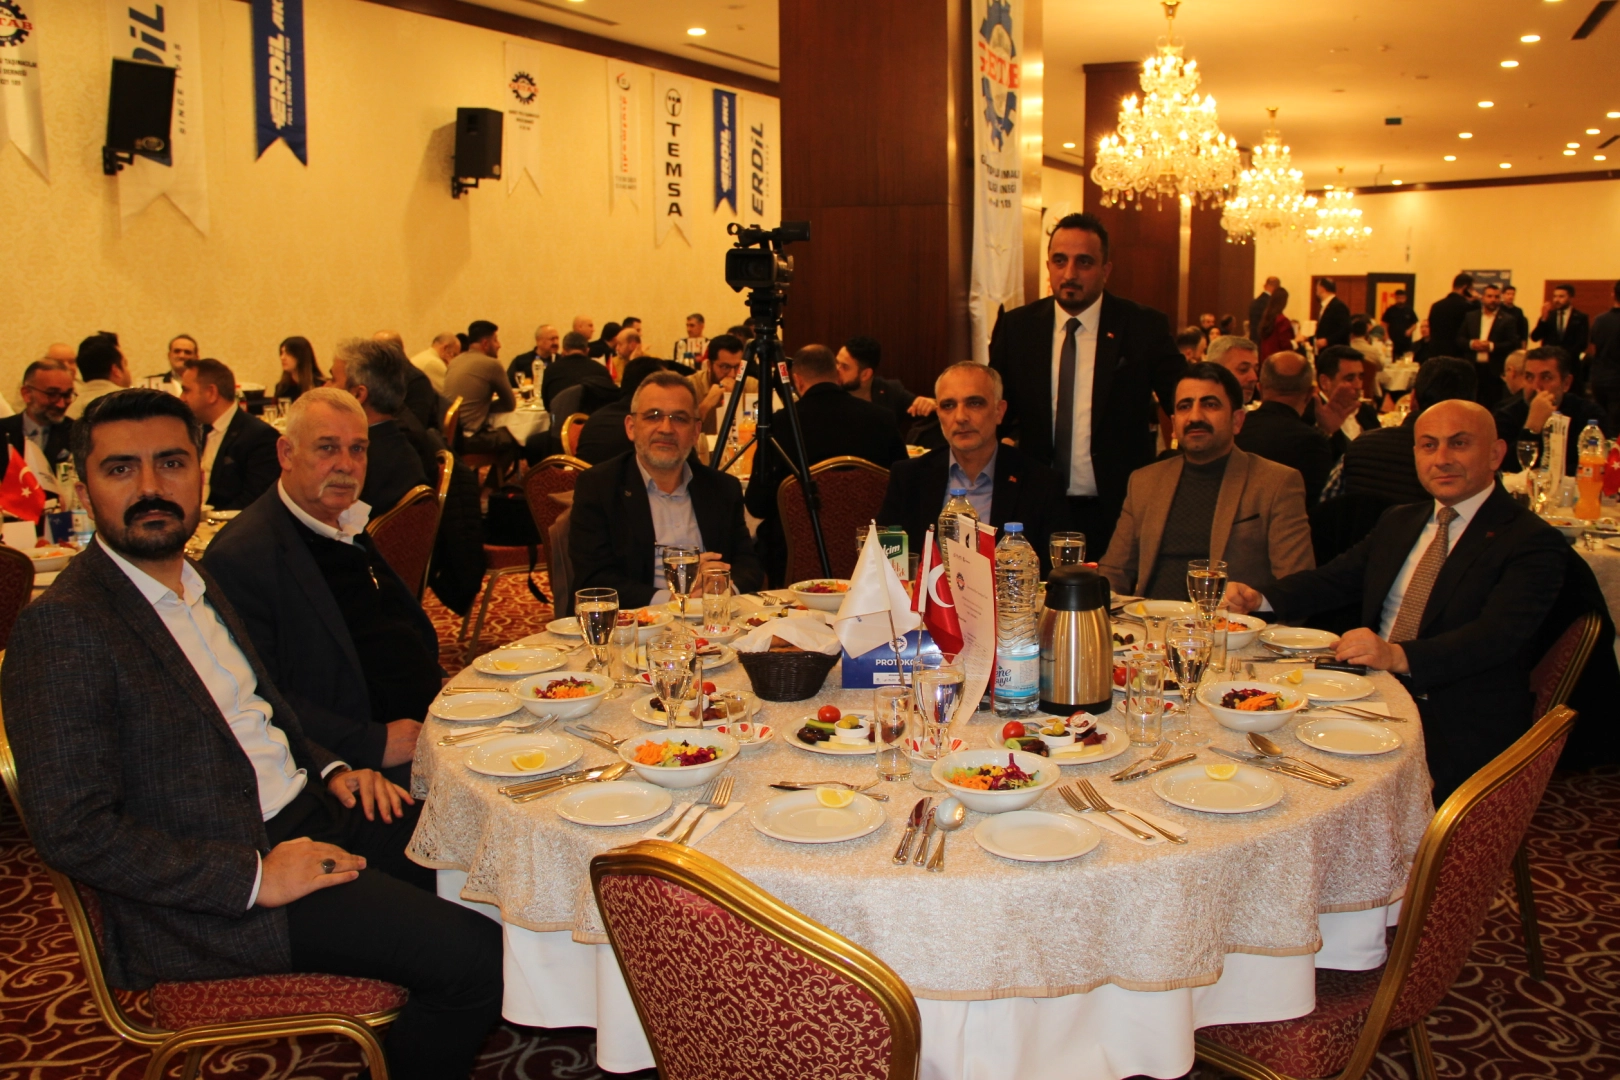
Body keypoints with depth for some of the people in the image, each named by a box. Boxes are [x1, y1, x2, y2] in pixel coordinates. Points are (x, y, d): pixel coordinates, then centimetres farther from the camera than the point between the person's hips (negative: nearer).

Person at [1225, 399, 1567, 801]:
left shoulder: (1533, 541, -5)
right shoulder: (1398, 522, 18)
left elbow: (1498, 635, -19)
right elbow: (1334, 578, 17)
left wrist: (1398, 656, -34)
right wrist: (1261, 599, -4)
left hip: (1464, 728, -6)